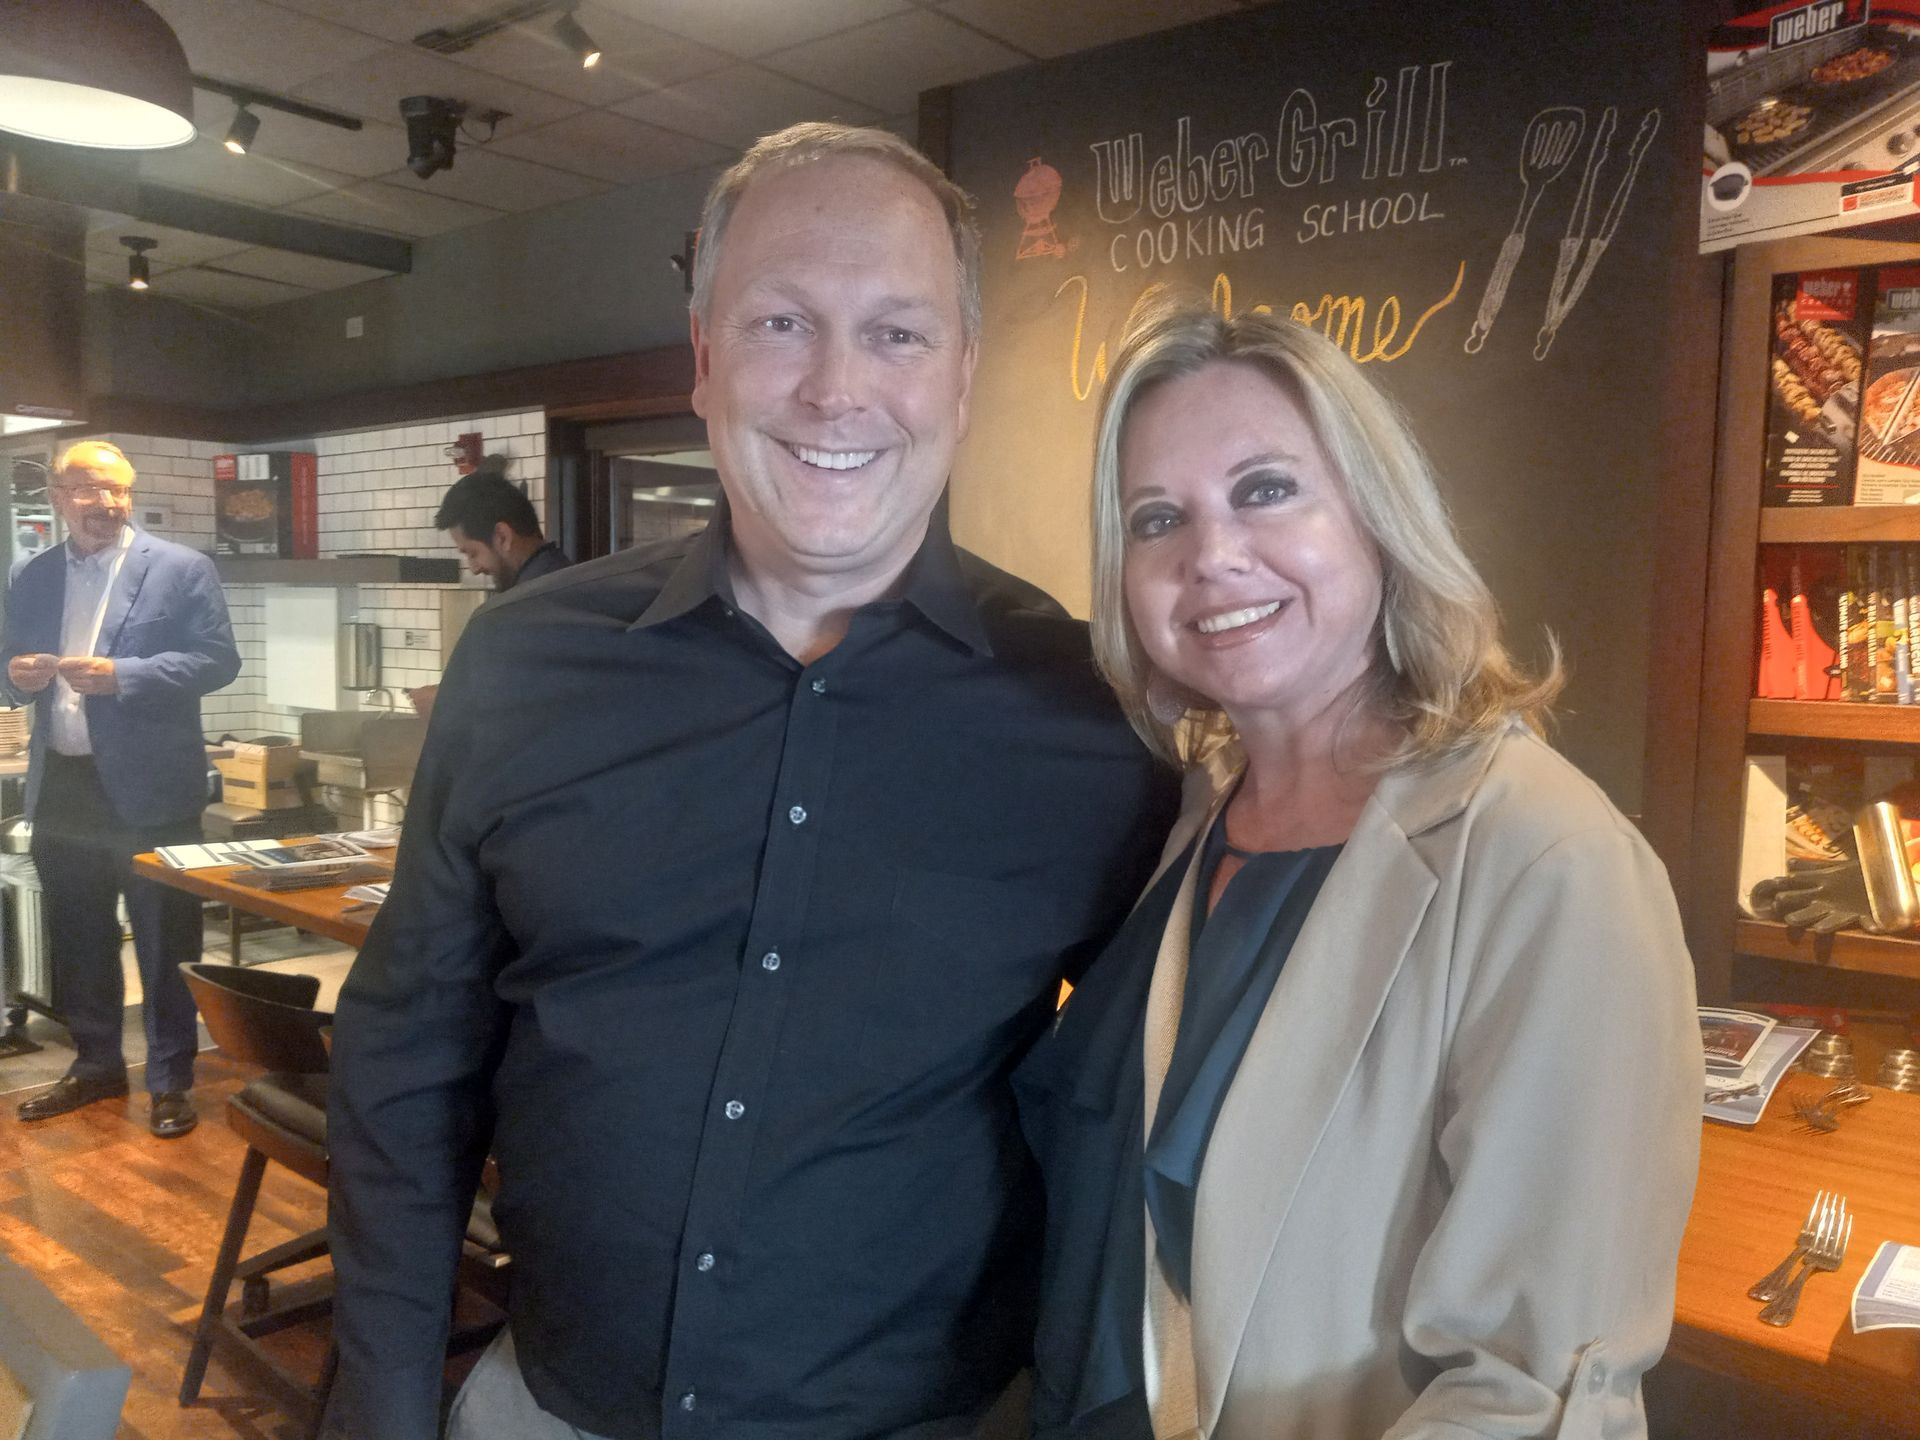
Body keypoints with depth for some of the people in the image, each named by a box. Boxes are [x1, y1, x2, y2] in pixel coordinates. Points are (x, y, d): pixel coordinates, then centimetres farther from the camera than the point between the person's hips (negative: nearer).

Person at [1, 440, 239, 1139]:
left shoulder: (182, 569, -5)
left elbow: (218, 660, -11)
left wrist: (122, 675, -21)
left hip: (148, 787, -5)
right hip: (61, 786, 5)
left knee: (164, 944, 3)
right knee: (77, 941, 16)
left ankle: (171, 1080, 15)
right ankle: (96, 1065, 31)